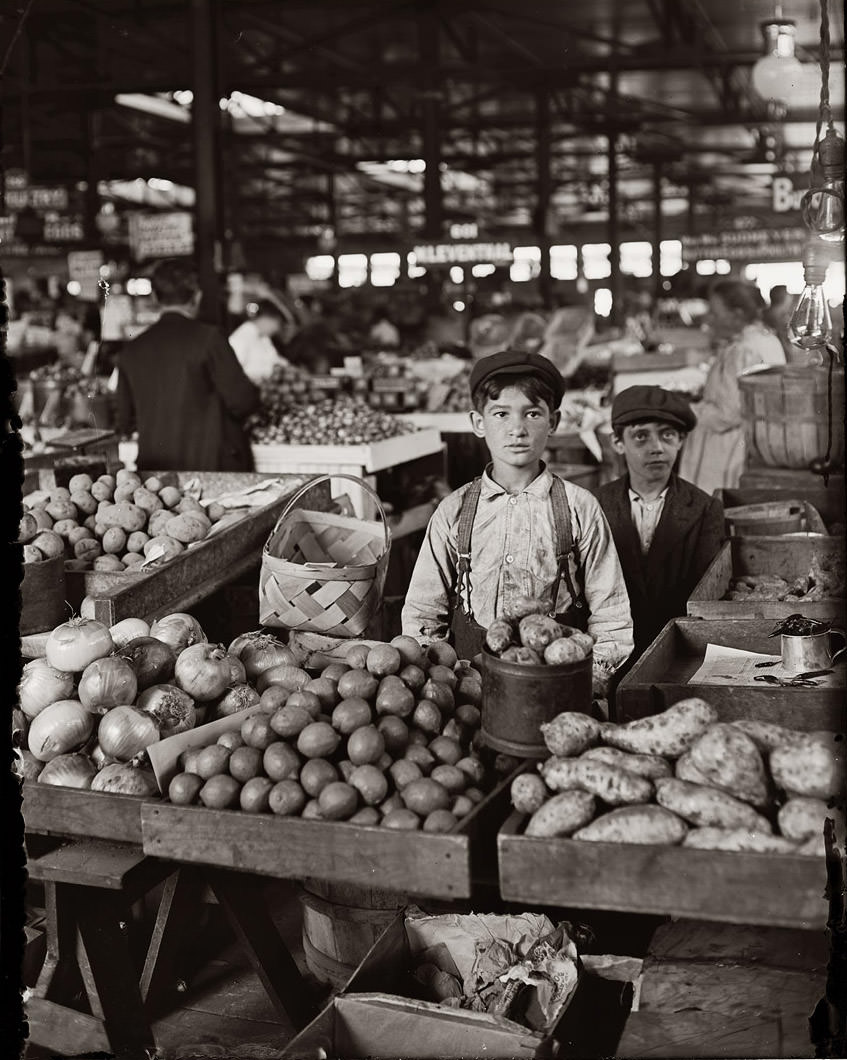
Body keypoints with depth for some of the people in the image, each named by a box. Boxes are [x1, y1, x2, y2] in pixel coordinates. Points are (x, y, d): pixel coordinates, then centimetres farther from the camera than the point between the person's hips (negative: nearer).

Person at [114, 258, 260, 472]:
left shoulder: (131, 350, 5)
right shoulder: (207, 338, -10)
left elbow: (124, 423, 12)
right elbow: (242, 401, -10)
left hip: (154, 470, 5)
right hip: (210, 466, -4)